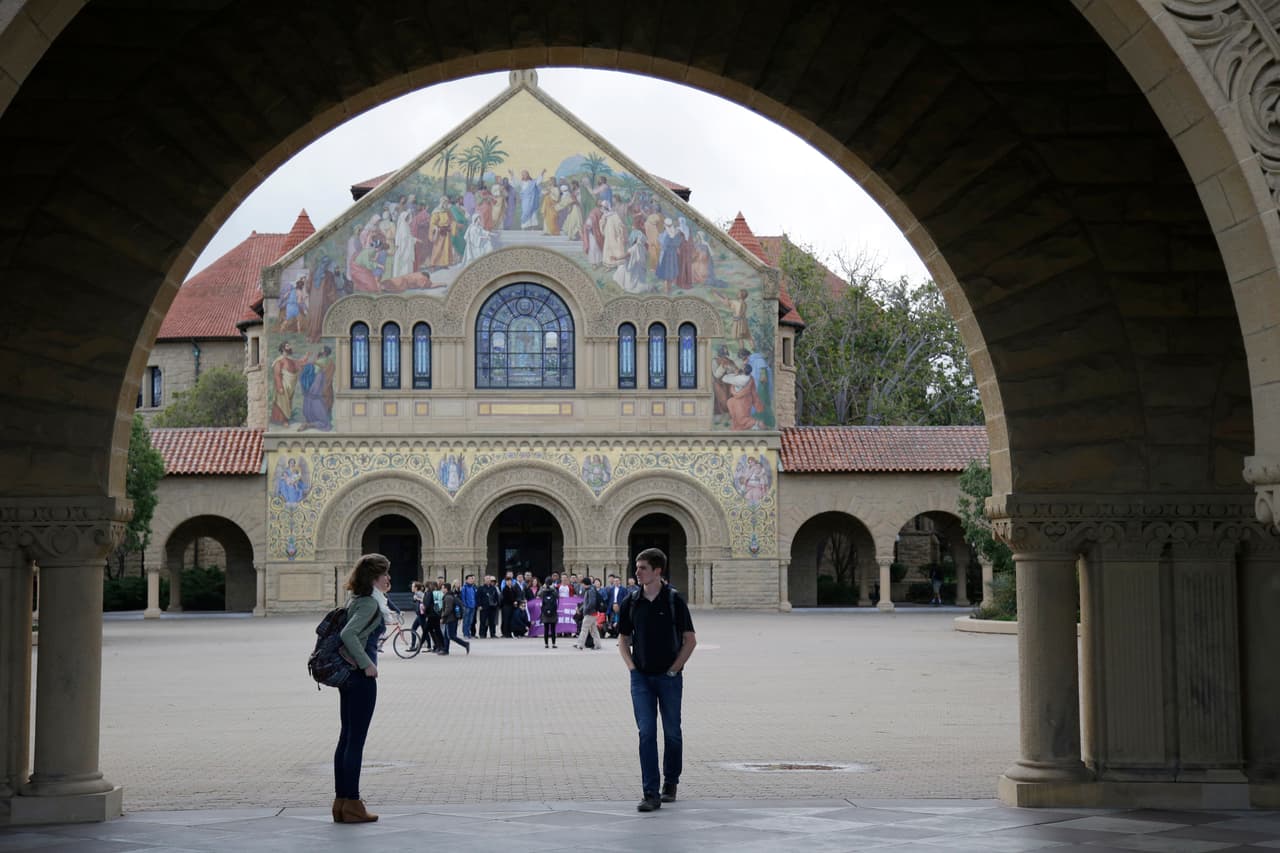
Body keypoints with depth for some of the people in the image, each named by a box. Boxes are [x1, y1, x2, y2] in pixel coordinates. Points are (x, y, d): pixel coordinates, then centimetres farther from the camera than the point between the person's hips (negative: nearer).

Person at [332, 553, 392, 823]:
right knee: (356, 740, -3)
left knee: (346, 738, 12)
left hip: (347, 676, 9)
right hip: (361, 678, -9)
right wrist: (367, 664, -21)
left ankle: (341, 801, 16)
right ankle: (351, 804, 2)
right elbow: (348, 634, -26)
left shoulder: (355, 599, 12)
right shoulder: (369, 604, -15)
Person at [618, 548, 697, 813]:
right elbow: (623, 639, 13)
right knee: (646, 733, -5)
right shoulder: (631, 602, 3)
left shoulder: (674, 600, -5)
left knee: (672, 732, 8)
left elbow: (690, 640, -2)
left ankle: (670, 783, 27)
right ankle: (651, 793, -6)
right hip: (641, 677, 2)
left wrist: (674, 669, -7)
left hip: (669, 677, -2)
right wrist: (631, 667, 1)